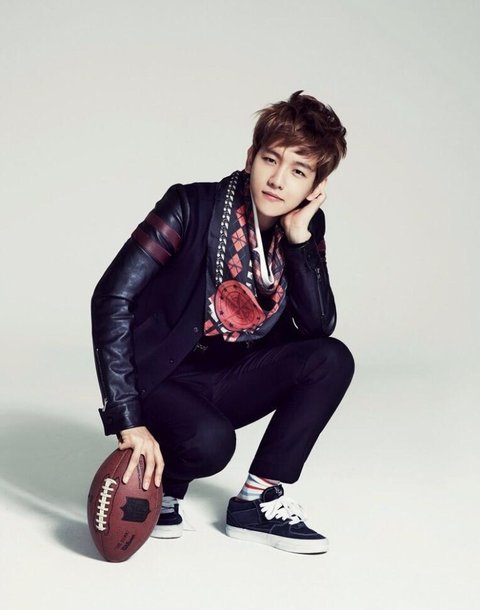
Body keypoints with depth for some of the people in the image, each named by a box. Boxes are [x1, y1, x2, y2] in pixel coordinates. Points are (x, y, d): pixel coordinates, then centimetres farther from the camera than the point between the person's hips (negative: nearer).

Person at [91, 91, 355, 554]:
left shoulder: (306, 228, -3)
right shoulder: (193, 207, -19)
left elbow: (320, 327, -11)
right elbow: (112, 299, -26)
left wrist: (300, 239, -20)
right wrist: (129, 421, -31)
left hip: (230, 383, 6)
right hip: (161, 381, -5)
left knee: (332, 360, -16)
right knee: (209, 441, -35)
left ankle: (257, 500, -7)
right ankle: (157, 485, 1)